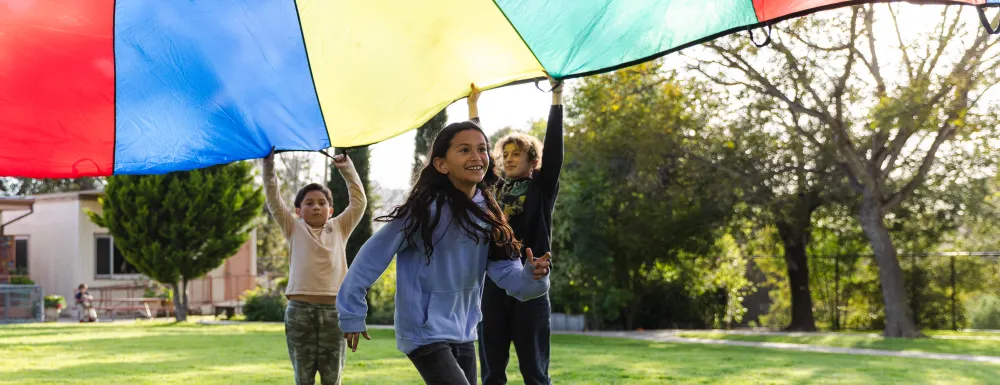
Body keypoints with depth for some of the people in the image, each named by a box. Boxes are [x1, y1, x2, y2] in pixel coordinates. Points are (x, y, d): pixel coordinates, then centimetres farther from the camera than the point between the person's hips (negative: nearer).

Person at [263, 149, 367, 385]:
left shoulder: (339, 228, 15)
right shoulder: (295, 229, 12)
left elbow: (359, 203, 10)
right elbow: (273, 201, 5)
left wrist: (348, 169, 5)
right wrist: (268, 166, -5)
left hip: (334, 308, 1)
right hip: (300, 309, -1)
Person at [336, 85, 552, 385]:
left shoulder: (487, 214, 1)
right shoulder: (428, 208, -18)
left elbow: (509, 276, -4)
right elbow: (374, 255, -14)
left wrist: (533, 276, -26)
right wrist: (352, 313, -12)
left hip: (463, 334, 8)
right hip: (425, 334, -8)